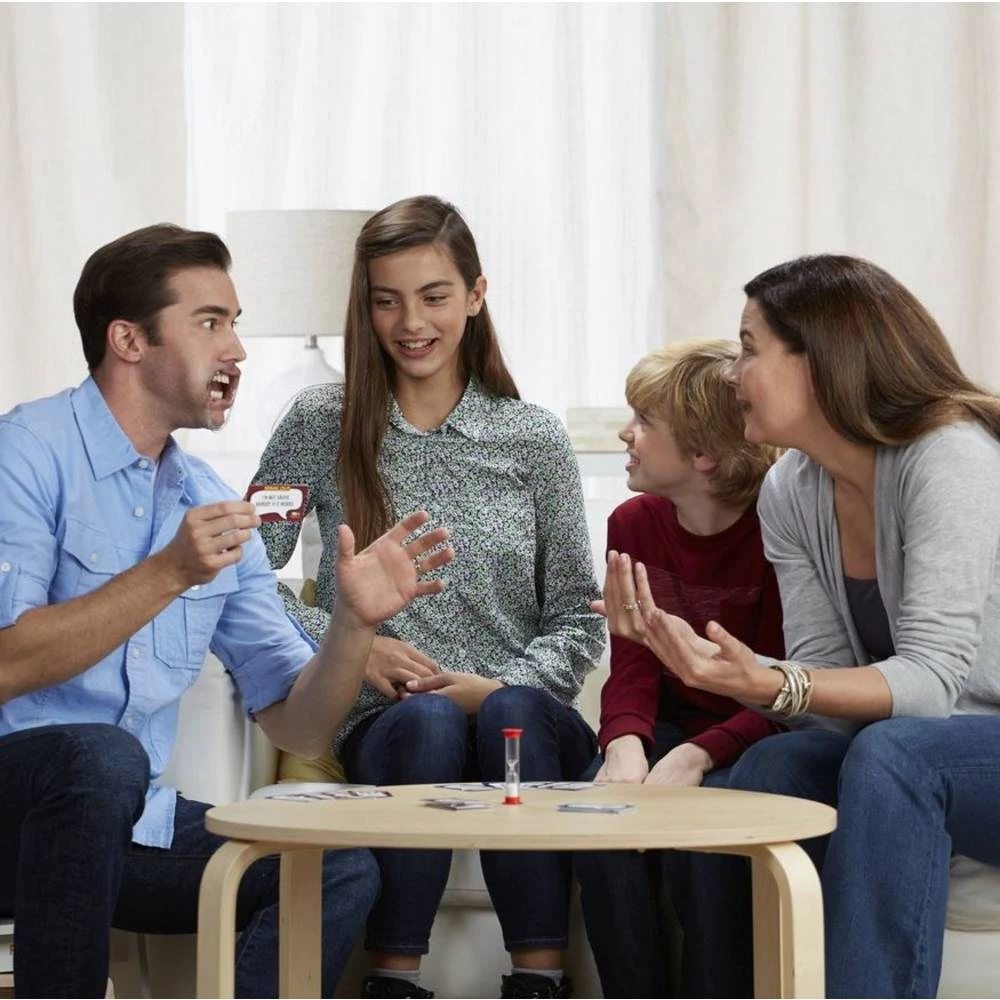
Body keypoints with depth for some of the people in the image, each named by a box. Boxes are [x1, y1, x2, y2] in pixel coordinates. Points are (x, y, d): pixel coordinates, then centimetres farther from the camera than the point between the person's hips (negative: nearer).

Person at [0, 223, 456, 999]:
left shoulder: (213, 505, 11)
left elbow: (298, 726, 10)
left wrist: (356, 622, -9)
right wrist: (169, 574, -23)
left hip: (128, 827, 6)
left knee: (341, 868, -12)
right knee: (100, 754, -35)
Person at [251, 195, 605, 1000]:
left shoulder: (534, 439, 9)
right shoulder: (322, 426, 8)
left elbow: (578, 621, 8)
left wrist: (502, 685, -11)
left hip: (522, 714, 1)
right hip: (384, 728, 0)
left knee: (515, 712, -34)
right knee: (427, 718, -35)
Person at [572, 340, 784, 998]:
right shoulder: (634, 525, 4)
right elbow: (633, 668, -1)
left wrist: (694, 758, -29)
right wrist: (625, 746, -23)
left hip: (754, 742, -4)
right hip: (670, 725, 4)